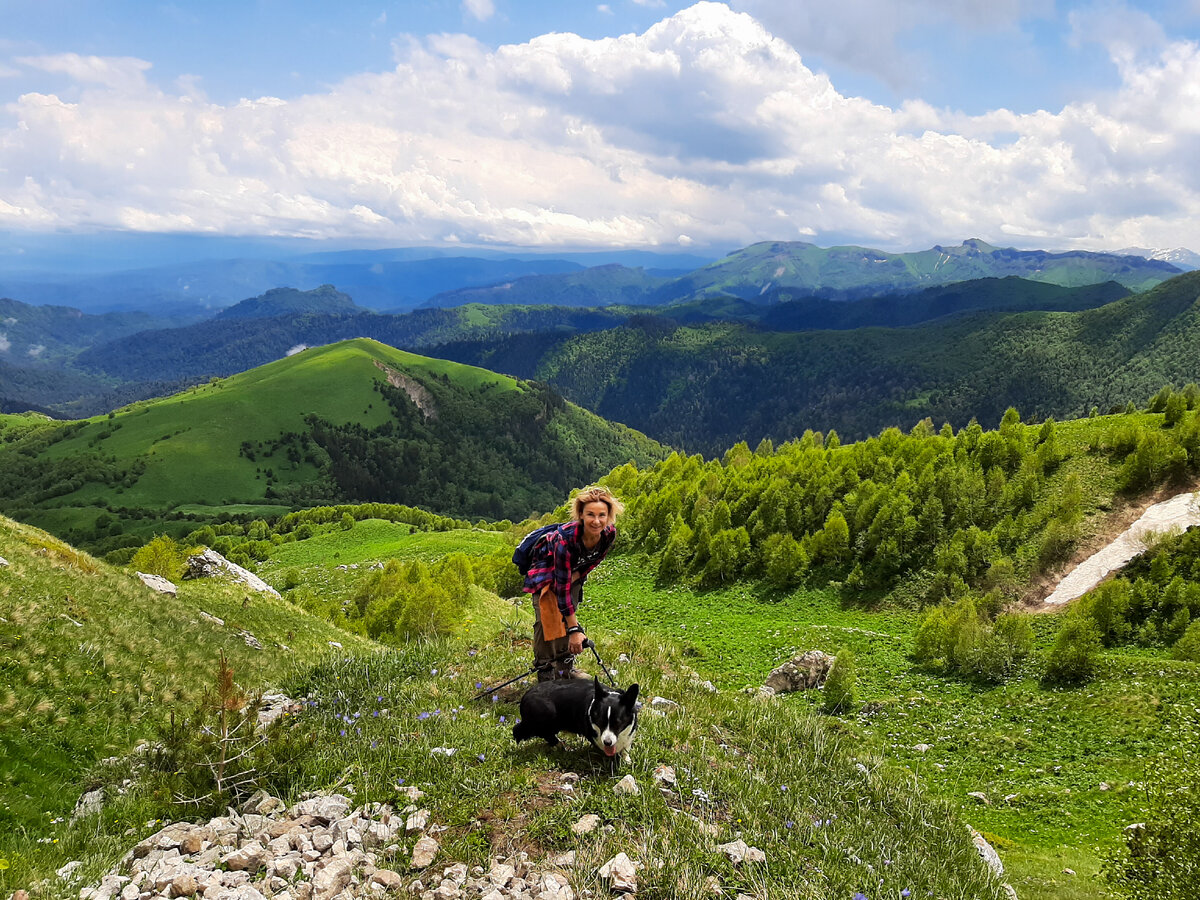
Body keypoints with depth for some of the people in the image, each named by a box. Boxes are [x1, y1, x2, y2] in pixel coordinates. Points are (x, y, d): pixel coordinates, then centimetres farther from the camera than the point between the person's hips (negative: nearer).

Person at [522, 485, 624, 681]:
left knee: (569, 614, 9)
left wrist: (579, 574, -14)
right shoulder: (566, 537, -43)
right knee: (548, 617, -15)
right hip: (546, 566, -5)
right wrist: (574, 629, -39)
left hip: (574, 570, 5)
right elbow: (562, 584, -39)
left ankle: (565, 667, 22)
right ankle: (545, 671, -6)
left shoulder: (610, 533, -27)